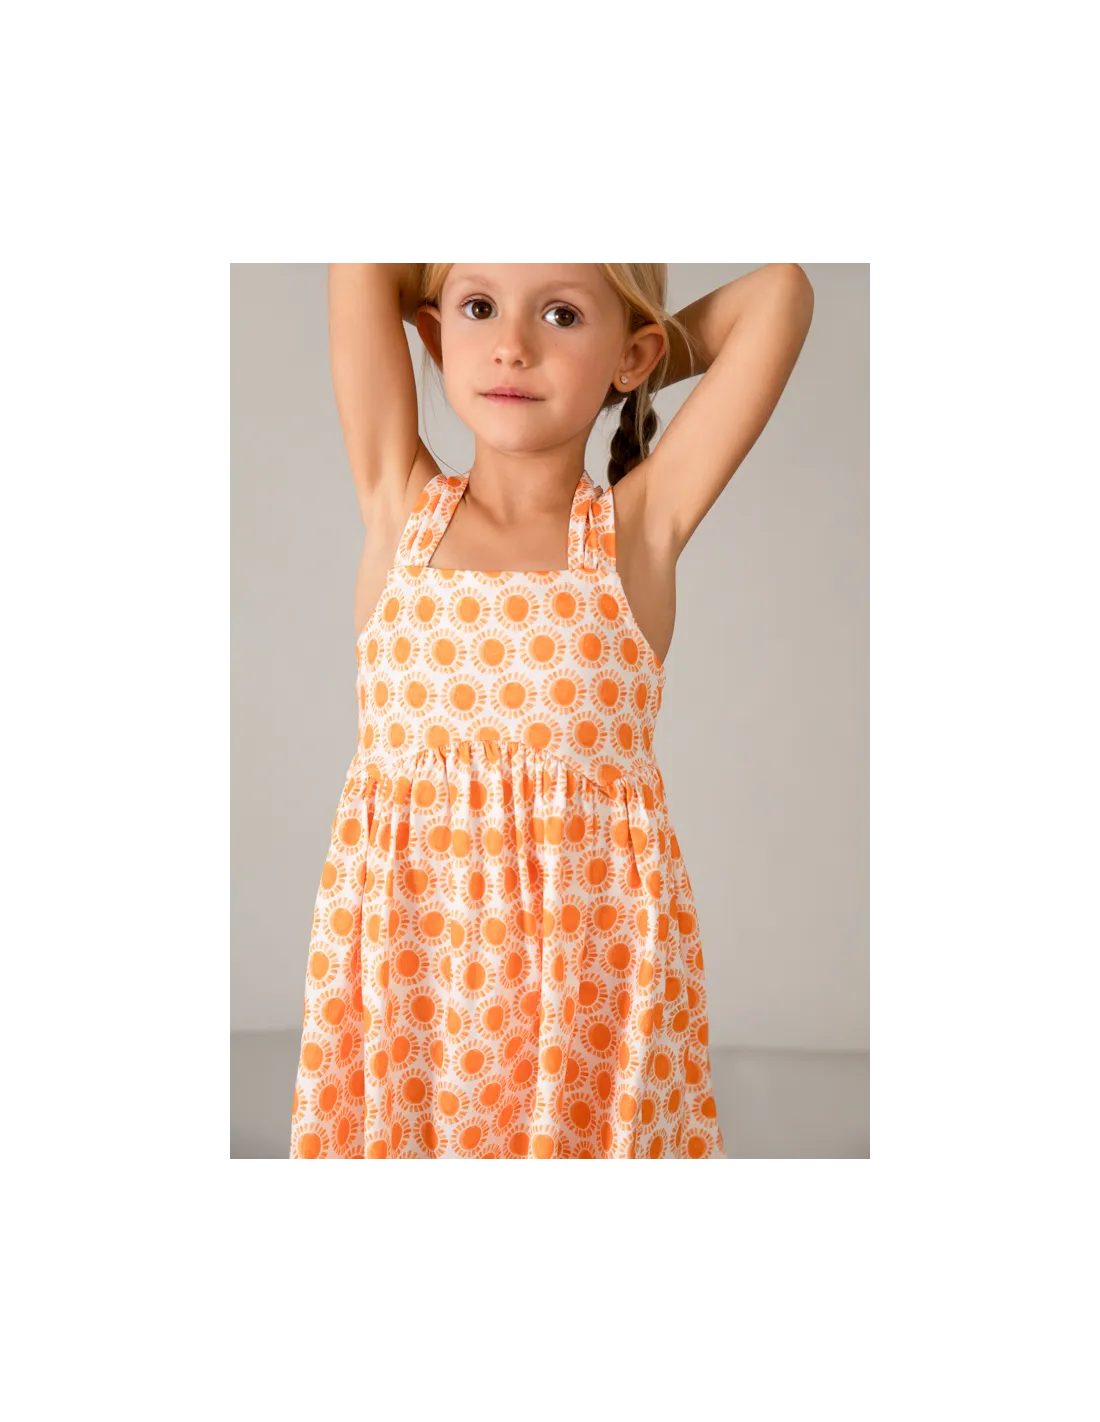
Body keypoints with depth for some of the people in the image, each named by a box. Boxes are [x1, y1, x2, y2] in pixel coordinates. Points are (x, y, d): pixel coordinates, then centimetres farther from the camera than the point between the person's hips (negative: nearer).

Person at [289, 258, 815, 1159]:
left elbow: (781, 290, -1)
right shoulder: (400, 503, 4)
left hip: (594, 952, -1)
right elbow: (364, 265, 2)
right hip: (403, 944, 1)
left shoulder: (642, 523, 1)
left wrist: (621, 380, 10)